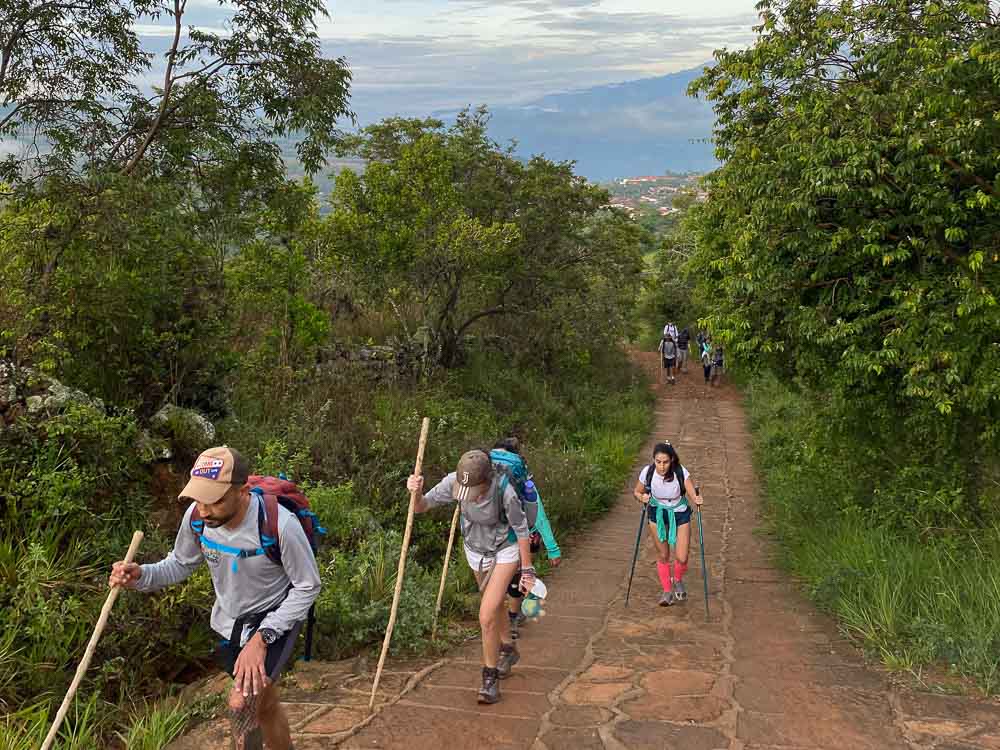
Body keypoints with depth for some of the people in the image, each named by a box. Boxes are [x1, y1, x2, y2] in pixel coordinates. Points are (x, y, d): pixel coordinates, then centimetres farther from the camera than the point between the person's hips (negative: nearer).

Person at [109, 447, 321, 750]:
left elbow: (307, 587, -20)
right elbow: (180, 564, 0)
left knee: (242, 704, -21)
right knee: (264, 704, 20)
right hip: (229, 621, 5)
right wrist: (140, 576, -21)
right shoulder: (196, 515, -20)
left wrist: (262, 637, -26)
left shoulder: (280, 524, -34)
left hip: (274, 620, -5)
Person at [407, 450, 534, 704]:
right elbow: (421, 507, -22)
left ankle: (490, 677, 8)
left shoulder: (505, 491, -36)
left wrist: (527, 570, -12)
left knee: (487, 615, -13)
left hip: (504, 551, -4)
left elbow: (521, 528, -20)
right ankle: (508, 650, 52)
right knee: (495, 603, 26)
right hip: (475, 549, 5)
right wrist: (415, 491, -45)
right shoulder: (454, 481, -28)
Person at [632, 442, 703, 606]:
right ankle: (667, 591, 32)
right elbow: (636, 492, -4)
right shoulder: (647, 472, -21)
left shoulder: (681, 473, -27)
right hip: (657, 514, 1)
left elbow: (693, 494, -23)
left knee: (681, 558, -4)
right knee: (662, 555, 10)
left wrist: (697, 500, -46)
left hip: (679, 514, -1)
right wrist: (642, 497, -25)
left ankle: (677, 580, 30)